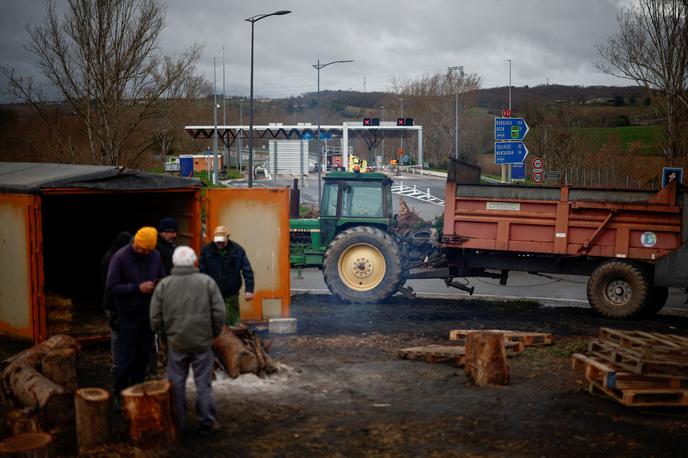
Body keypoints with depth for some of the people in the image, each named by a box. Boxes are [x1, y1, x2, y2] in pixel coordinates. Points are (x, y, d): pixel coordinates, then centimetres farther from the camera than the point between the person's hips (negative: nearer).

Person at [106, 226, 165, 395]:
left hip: (148, 315, 4)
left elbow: (162, 278, 14)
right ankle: (121, 394, 16)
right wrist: (138, 288, -21)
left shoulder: (155, 256, 1)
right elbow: (111, 286, -14)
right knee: (127, 358, 2)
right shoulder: (120, 257, -11)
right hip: (128, 317, -4)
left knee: (143, 357, 11)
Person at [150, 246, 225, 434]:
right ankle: (206, 422, 14)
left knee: (176, 384, 12)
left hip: (176, 342, 1)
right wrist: (213, 333, 9)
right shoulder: (207, 282, -3)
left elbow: (155, 318, 0)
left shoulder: (163, 285, 0)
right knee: (203, 383, 8)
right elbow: (219, 313, -6)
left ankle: (177, 424, 20)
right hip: (202, 341, -1)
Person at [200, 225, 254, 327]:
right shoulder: (207, 250, -5)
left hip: (232, 293, 0)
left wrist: (249, 290, -13)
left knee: (233, 322, 5)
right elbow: (202, 272, -4)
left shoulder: (237, 250, -5)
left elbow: (247, 271, -6)